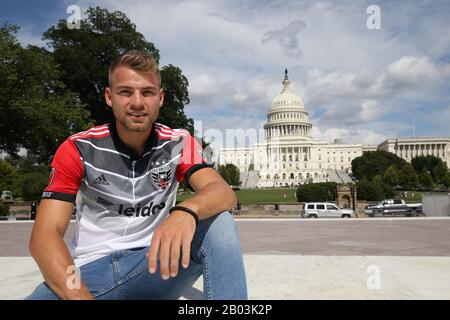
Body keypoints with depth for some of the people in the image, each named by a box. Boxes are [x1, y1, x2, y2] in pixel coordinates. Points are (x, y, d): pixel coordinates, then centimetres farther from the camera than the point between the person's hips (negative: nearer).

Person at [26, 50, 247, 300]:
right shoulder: (78, 149, -5)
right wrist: (80, 297, -29)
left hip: (154, 264, 2)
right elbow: (45, 233, -12)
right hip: (89, 271, -1)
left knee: (219, 223, -24)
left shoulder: (178, 143, -2)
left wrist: (187, 211, -42)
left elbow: (224, 193, -18)